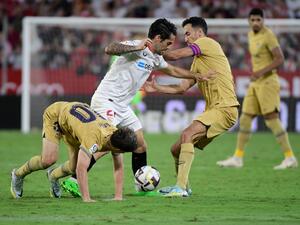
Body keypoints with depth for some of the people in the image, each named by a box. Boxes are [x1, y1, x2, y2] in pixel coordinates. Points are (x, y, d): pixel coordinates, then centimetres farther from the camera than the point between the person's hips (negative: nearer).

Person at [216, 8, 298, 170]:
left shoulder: (268, 36, -13)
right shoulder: (251, 35, 13)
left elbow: (280, 59, -18)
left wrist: (261, 72, -25)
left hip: (267, 82, -8)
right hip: (255, 83, 8)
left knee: (272, 120, -11)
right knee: (245, 119, 5)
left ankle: (290, 158, -6)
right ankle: (237, 158, 10)